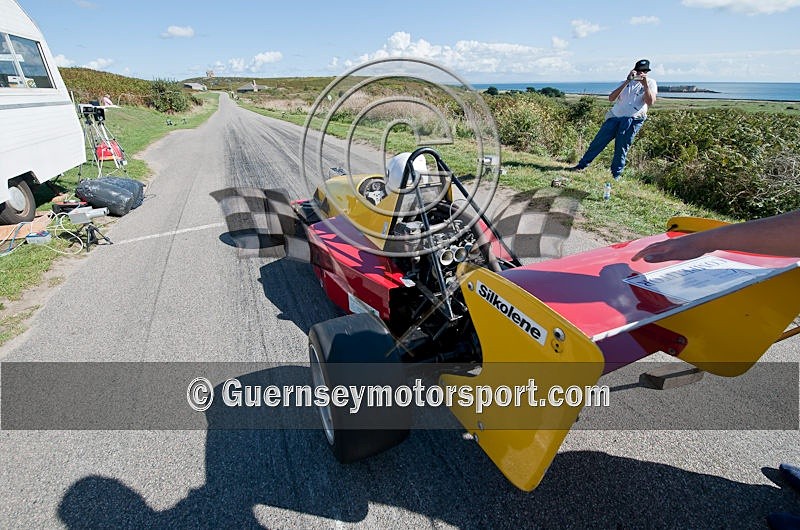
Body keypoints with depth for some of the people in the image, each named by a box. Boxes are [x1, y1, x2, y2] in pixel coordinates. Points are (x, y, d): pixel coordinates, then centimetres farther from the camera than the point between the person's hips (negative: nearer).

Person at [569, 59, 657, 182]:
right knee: (598, 141, -2)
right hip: (615, 116, 3)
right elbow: (611, 98, -3)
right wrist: (627, 82, -9)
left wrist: (645, 84, -17)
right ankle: (581, 165, 6)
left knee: (622, 147, -5)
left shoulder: (651, 83, 7)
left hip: (632, 120, -3)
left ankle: (616, 175, 5)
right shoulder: (627, 82, 15)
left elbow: (650, 102, -11)